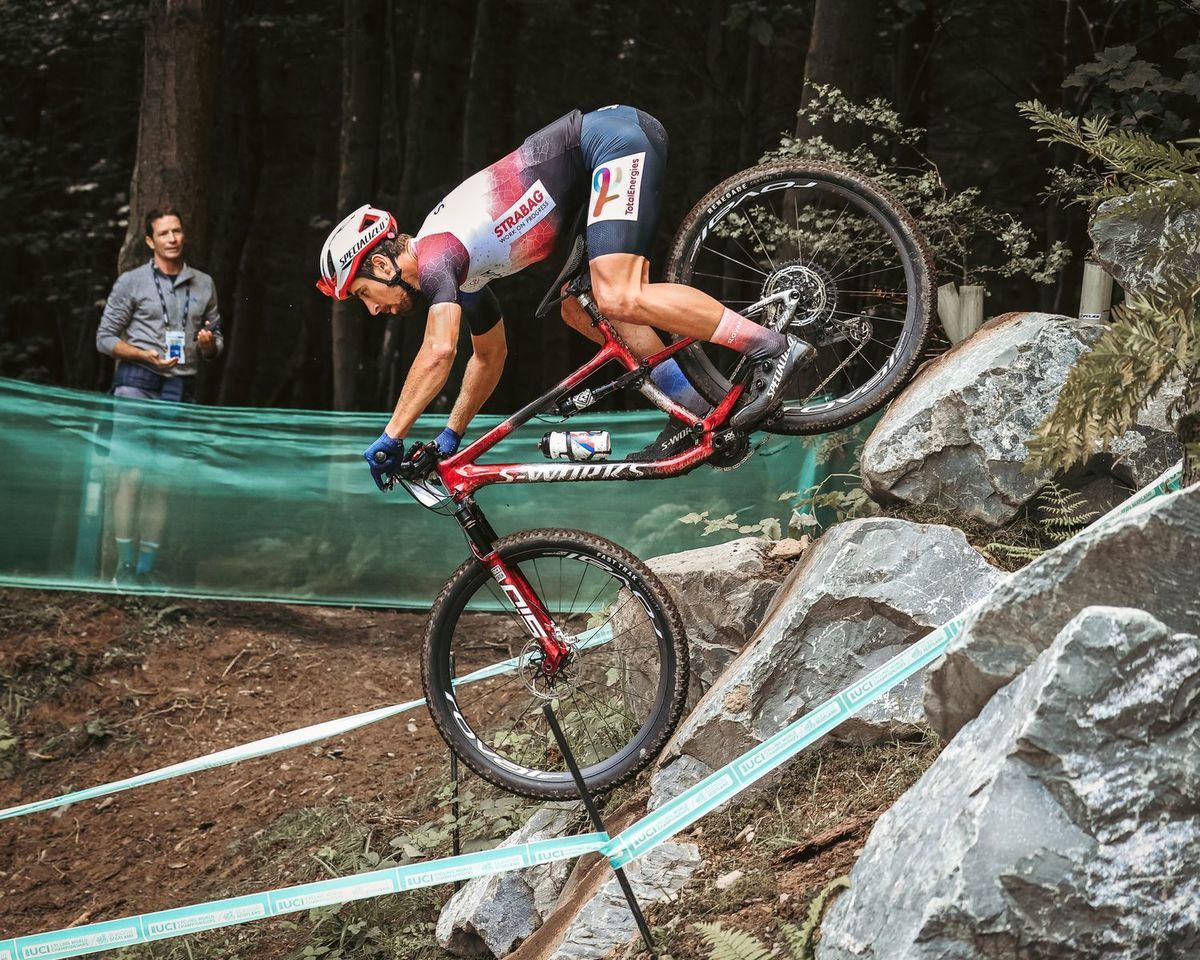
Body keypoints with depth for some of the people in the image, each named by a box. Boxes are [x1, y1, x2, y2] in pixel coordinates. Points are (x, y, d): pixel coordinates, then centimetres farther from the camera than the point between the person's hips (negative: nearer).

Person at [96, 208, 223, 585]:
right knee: (132, 474, -11)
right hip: (137, 383, -3)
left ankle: (146, 569, 7)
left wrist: (209, 344, -5)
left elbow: (216, 341, 20)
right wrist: (146, 355, -12)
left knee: (161, 482, 3)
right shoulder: (131, 282, 3)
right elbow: (105, 337, 3)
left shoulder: (204, 285, 14)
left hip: (182, 389, 4)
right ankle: (125, 566, -8)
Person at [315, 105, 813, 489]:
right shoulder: (460, 269, 16)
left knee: (618, 301, -21)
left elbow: (438, 352, -26)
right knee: (580, 309, 6)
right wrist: (450, 436, 29)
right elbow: (489, 355, 29)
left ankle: (775, 346, -21)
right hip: (610, 147, 9)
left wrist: (389, 439, -18)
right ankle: (693, 410, 3)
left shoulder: (435, 255, -12)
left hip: (613, 137, -9)